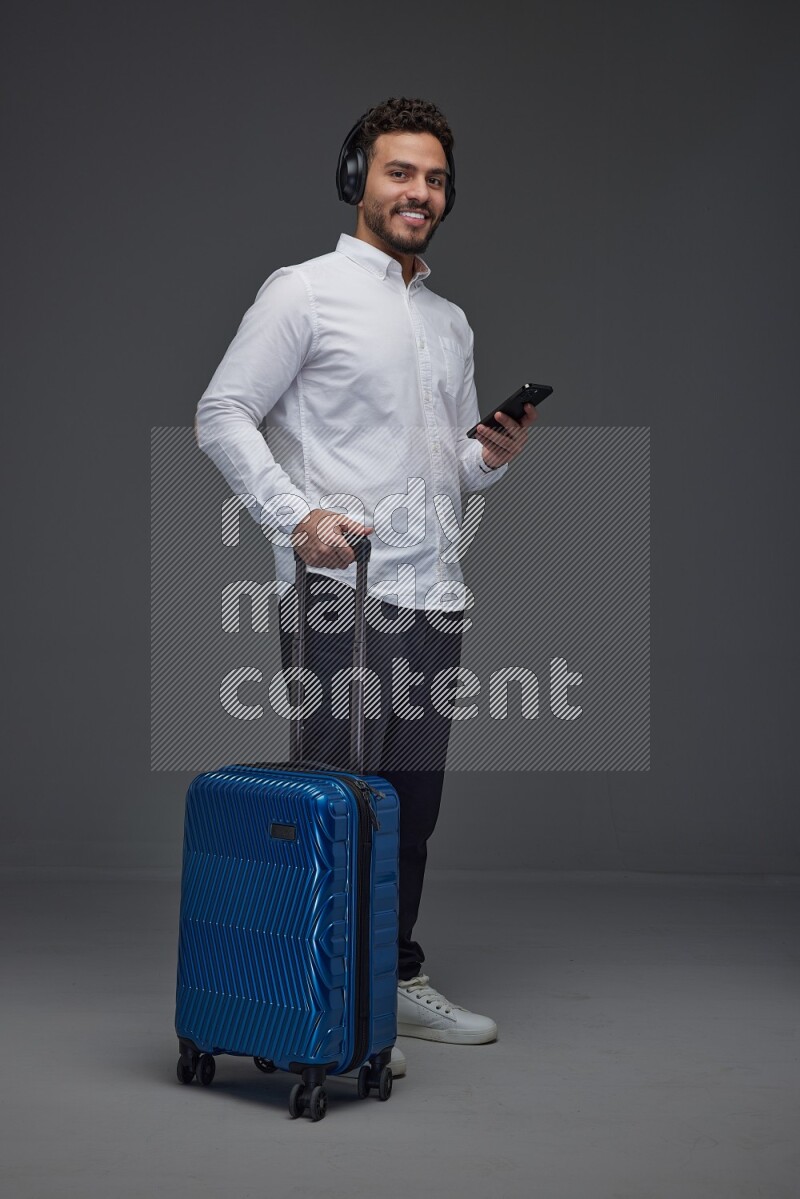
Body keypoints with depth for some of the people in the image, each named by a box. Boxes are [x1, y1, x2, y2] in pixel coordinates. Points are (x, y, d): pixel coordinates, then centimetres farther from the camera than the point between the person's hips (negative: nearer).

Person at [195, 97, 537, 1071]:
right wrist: (296, 515, -20)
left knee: (413, 803, 13)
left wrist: (492, 458, 0)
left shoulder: (451, 322, 18)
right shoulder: (306, 291, -3)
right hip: (342, 595, -7)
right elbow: (222, 413, -9)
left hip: (434, 595, 7)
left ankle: (396, 980, 26)